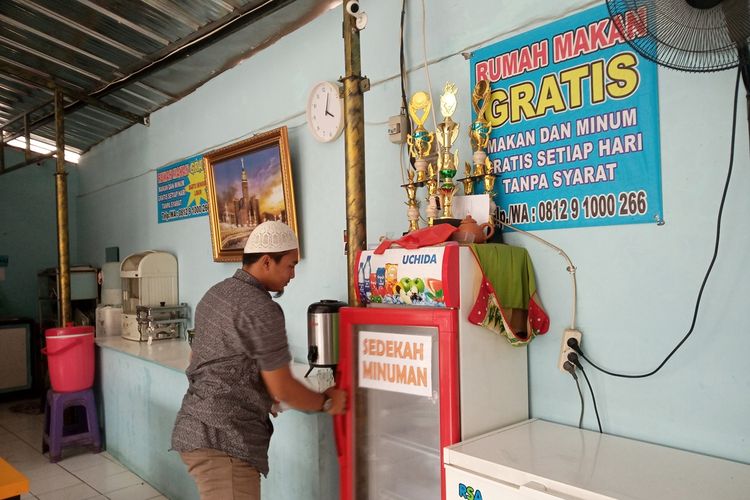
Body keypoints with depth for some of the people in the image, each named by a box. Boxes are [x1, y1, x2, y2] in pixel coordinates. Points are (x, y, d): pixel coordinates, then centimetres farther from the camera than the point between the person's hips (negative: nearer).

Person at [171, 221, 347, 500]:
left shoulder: (216, 294, 11)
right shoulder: (261, 310, -18)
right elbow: (282, 389, -15)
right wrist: (326, 402, 2)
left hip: (197, 430, 10)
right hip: (222, 441, -10)